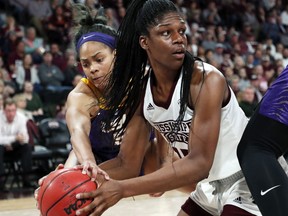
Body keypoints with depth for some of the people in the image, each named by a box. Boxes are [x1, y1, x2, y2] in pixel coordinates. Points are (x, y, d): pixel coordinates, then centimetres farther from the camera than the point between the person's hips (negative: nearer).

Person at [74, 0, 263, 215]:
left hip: (248, 184, -7)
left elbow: (198, 164, -32)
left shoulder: (208, 80, -25)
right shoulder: (140, 91, -5)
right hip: (211, 187, 7)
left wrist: (122, 189, -39)